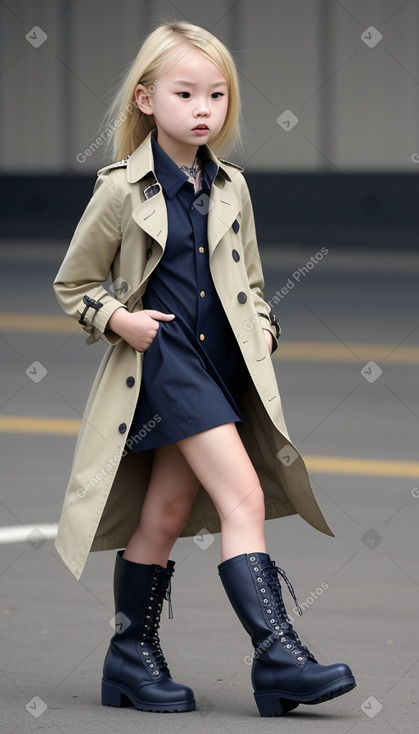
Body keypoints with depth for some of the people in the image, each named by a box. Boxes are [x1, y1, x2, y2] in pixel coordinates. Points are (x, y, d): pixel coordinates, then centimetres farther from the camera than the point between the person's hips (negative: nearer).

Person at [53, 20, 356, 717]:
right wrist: (116, 318, -12)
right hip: (164, 358, -6)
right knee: (243, 498, -19)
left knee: (166, 514, 12)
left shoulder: (231, 187, 9)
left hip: (223, 362, 6)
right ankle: (277, 653, -22)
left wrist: (263, 326, 5)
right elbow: (72, 284, 4)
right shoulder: (122, 190, -6)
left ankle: (133, 656, 22)